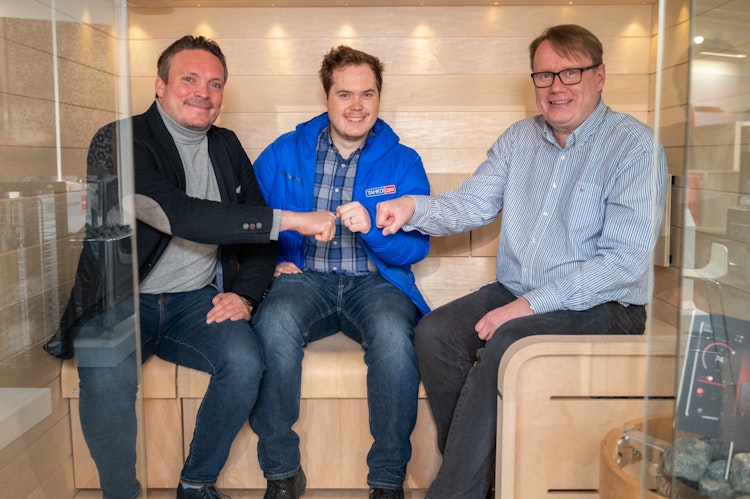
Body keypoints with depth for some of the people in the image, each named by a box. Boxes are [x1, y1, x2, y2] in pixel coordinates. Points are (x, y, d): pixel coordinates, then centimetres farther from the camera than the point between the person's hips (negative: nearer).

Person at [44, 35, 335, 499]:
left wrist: (245, 293, -4)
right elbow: (180, 215, -27)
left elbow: (258, 229, 15)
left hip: (196, 302, 4)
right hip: (119, 300, -3)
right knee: (106, 378, -30)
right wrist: (290, 220, -30)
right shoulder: (119, 142, -10)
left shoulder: (227, 147, 10)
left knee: (245, 361, -23)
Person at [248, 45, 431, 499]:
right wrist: (271, 258, -2)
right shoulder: (285, 153, 11)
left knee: (394, 334, -34)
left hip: (376, 280, 0)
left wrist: (371, 227, -19)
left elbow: (416, 246, 0)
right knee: (274, 324, -33)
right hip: (305, 277, 1)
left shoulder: (403, 163, 7)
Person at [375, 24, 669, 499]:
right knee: (434, 333, -18)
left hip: (601, 305, -5)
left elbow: (625, 259, -16)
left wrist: (531, 304, -21)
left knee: (505, 344, -31)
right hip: (515, 293, 6)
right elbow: (471, 204, 5)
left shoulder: (635, 145, -8)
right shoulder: (520, 138, 11)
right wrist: (415, 208, -17)